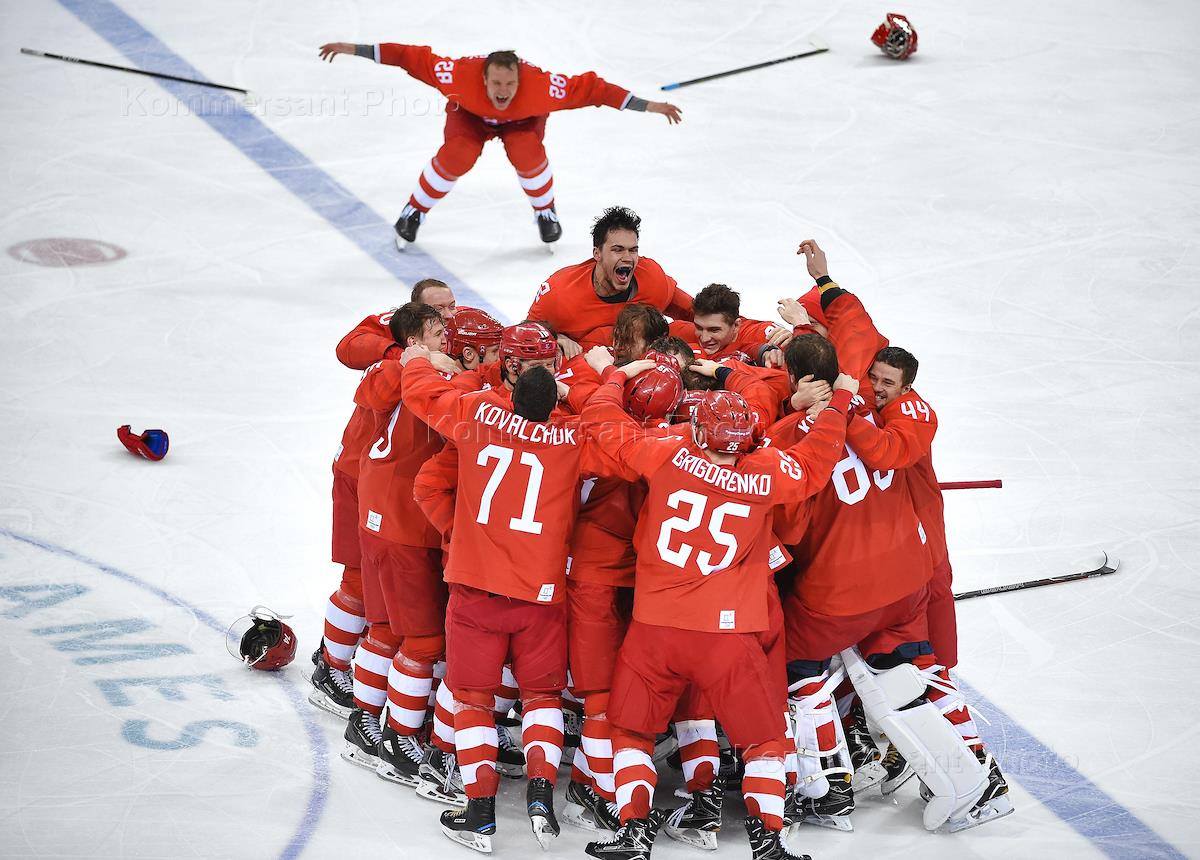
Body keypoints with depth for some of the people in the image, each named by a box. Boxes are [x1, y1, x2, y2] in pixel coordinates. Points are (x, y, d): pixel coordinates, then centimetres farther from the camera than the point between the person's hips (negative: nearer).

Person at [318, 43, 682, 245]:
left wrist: (648, 106, -37)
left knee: (527, 153, -29)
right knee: (456, 157, -26)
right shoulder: (463, 75, -41)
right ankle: (414, 212, -1)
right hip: (470, 113, 0)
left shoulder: (539, 84, -41)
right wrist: (355, 50, -36)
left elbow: (589, 89, -36)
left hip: (523, 119, 0)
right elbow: (415, 59, -35)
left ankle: (546, 211, 1)